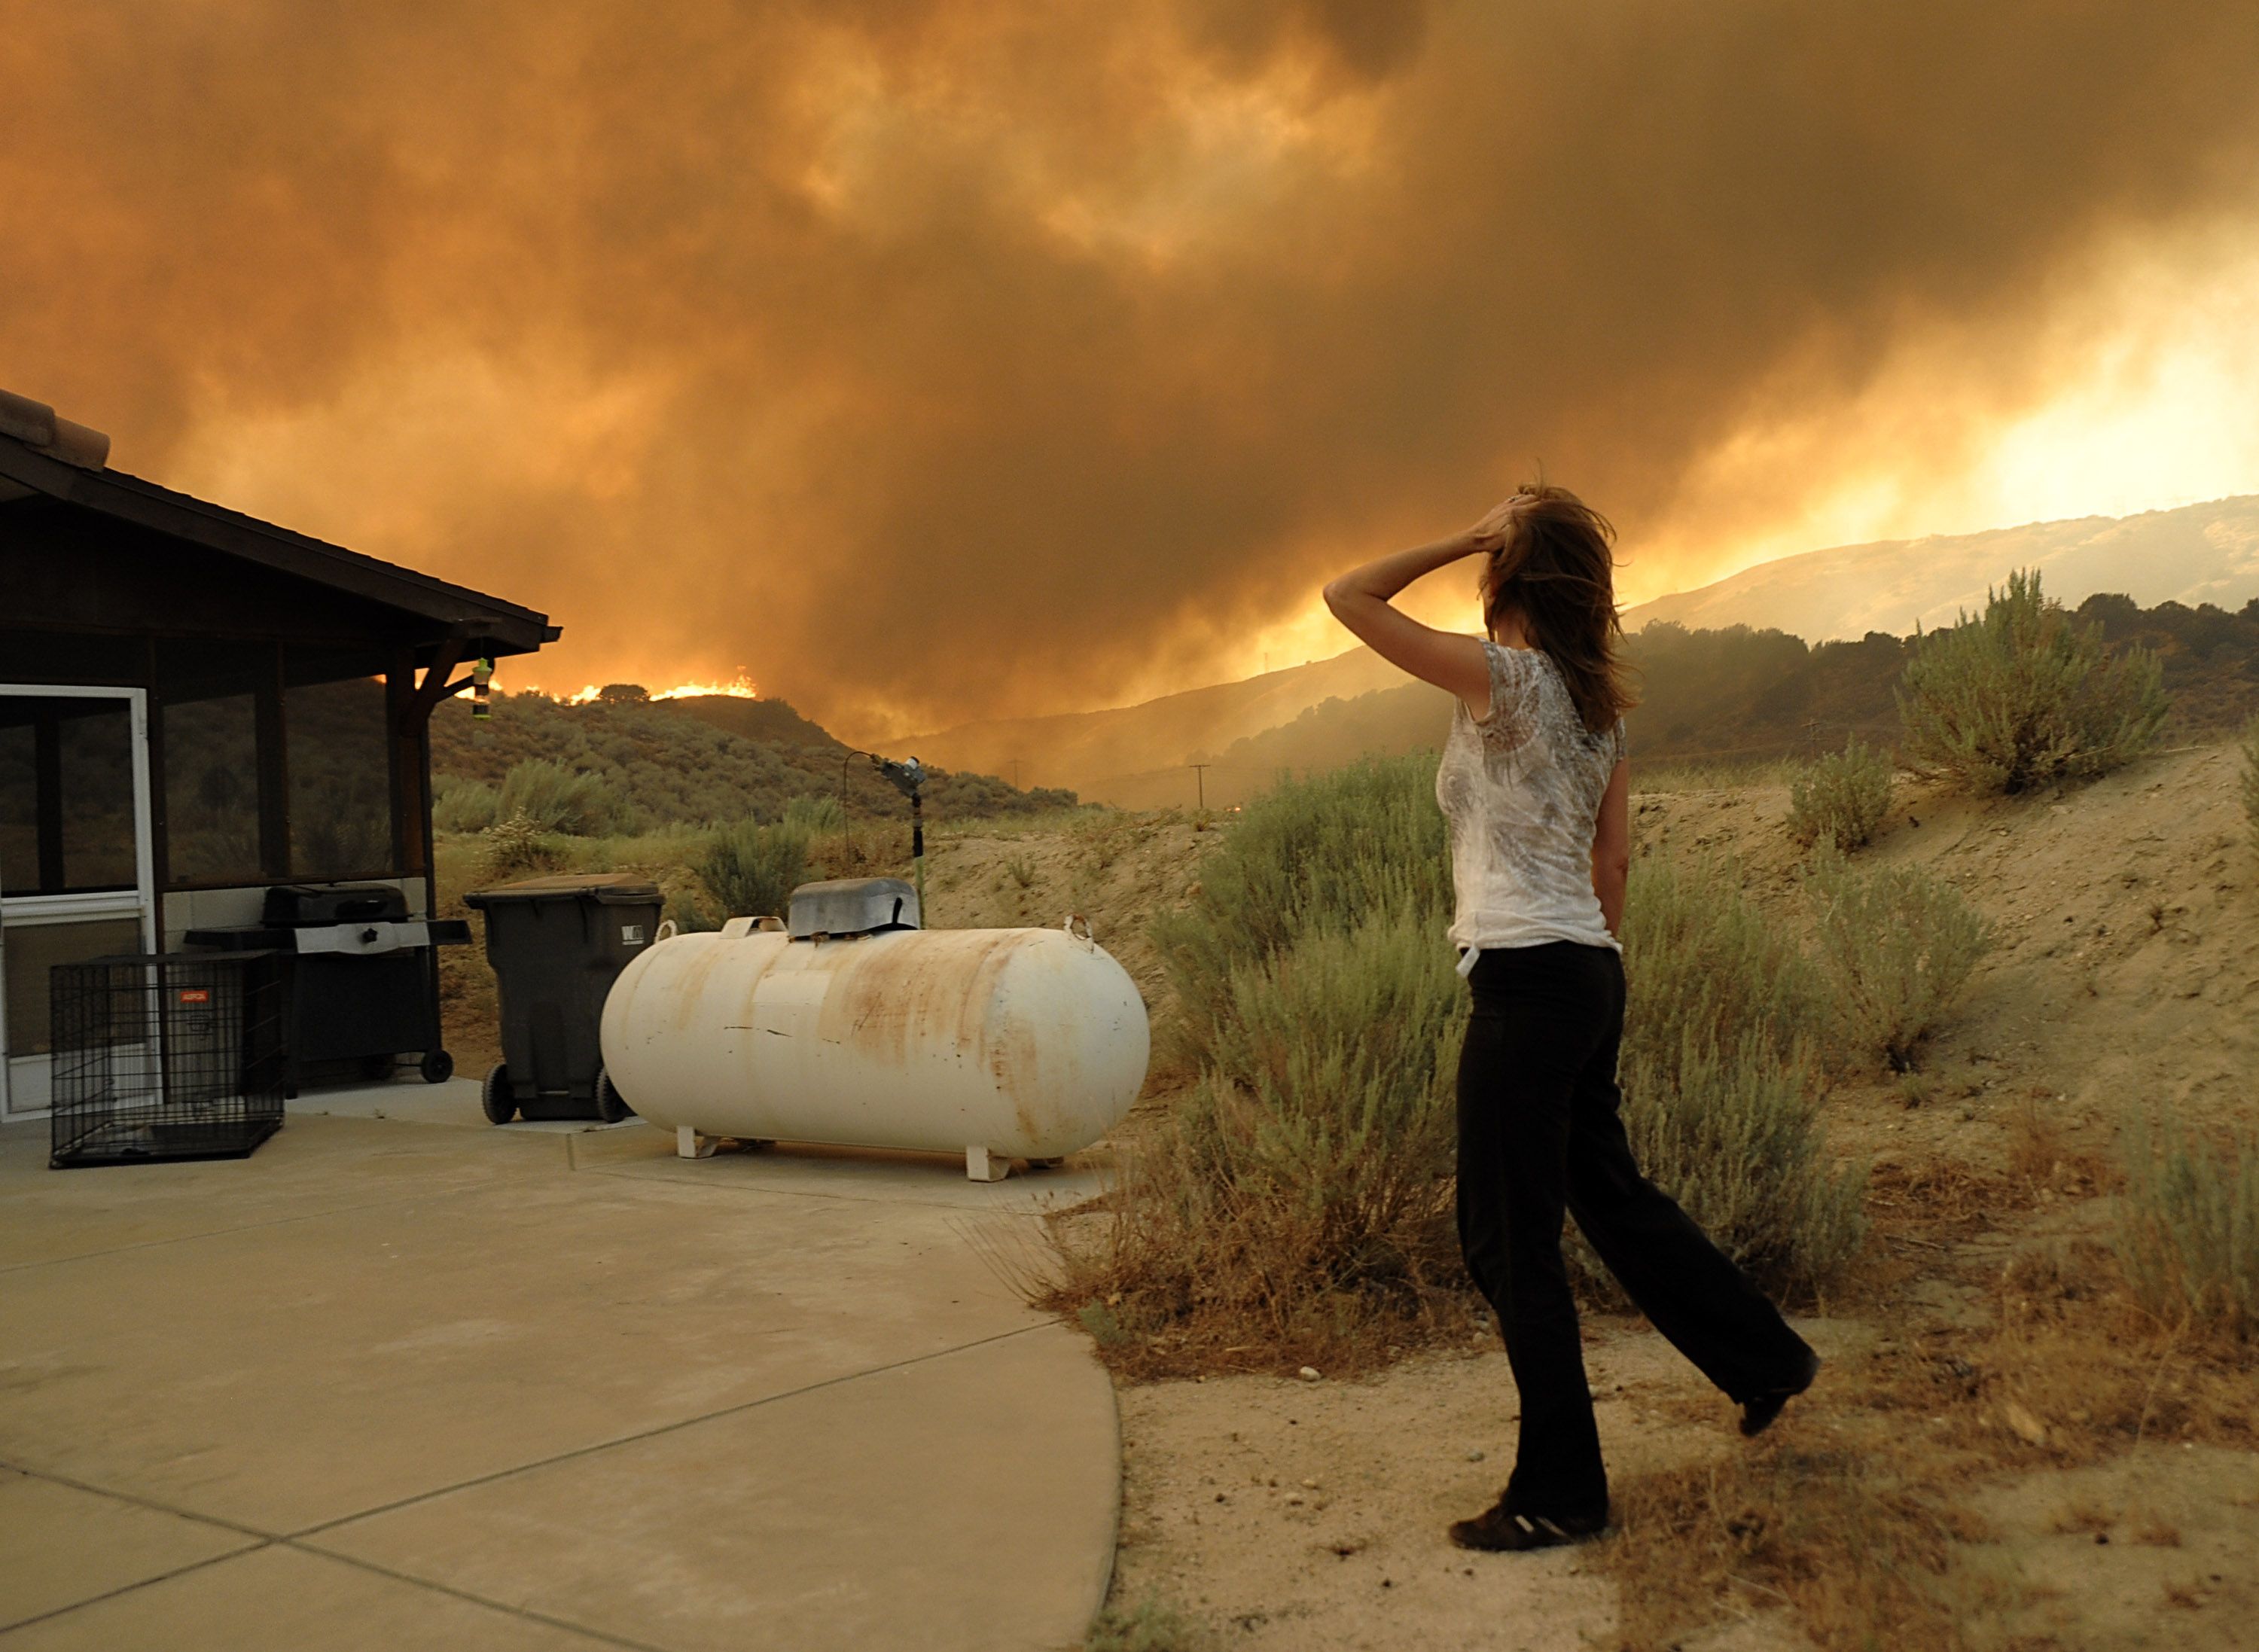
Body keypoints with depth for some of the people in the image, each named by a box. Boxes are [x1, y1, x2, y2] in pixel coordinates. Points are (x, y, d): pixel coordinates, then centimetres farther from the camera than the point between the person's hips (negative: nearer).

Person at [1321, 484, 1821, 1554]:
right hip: (1589, 975, 9)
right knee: (1612, 1194, 24)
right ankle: (1766, 1361, 37)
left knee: (1508, 1244, 2)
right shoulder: (1599, 701, 11)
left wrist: (1464, 542, -2)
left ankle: (1558, 1494, 12)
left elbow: (1345, 597, -9)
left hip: (1525, 981, -9)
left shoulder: (1503, 676, -12)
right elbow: (1614, 859, 14)